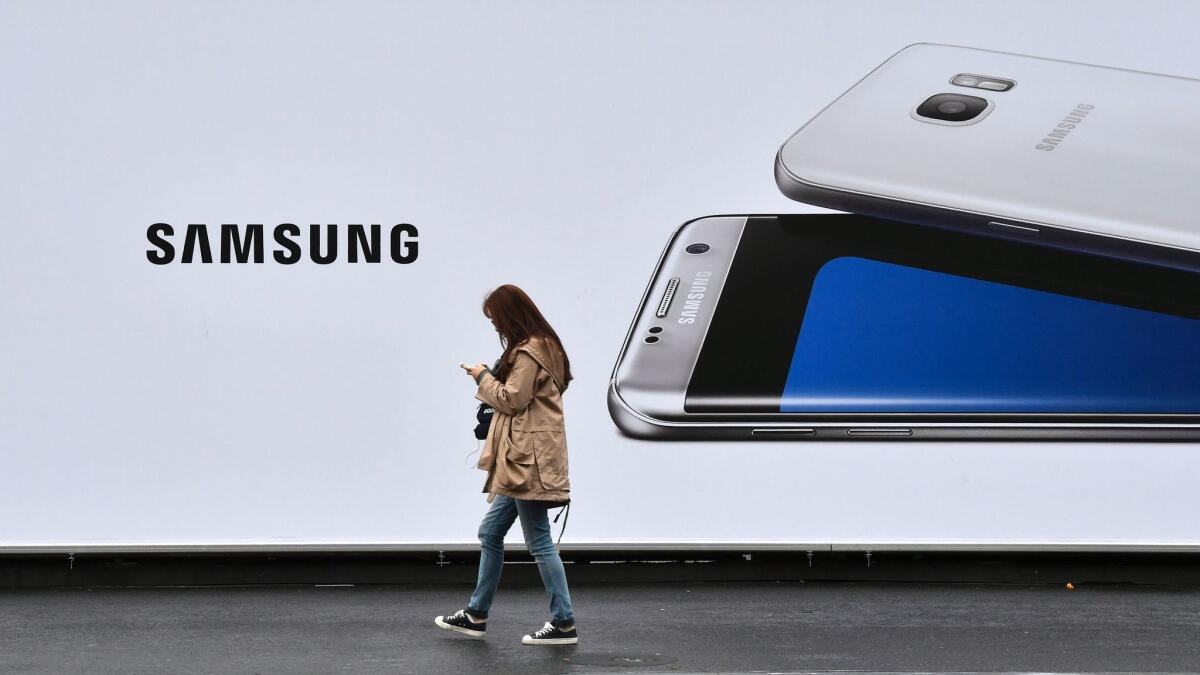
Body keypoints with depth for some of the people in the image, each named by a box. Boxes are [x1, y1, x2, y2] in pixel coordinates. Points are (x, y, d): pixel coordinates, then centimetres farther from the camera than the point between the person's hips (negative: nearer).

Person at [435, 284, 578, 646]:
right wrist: (491, 378, 8)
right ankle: (476, 615, 23)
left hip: (528, 461, -11)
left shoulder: (528, 352, -15)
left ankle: (563, 624, -2)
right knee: (490, 532, 16)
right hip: (521, 460, 11)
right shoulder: (541, 346, 17)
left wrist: (483, 377, -4)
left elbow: (513, 400, -17)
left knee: (539, 542, -6)